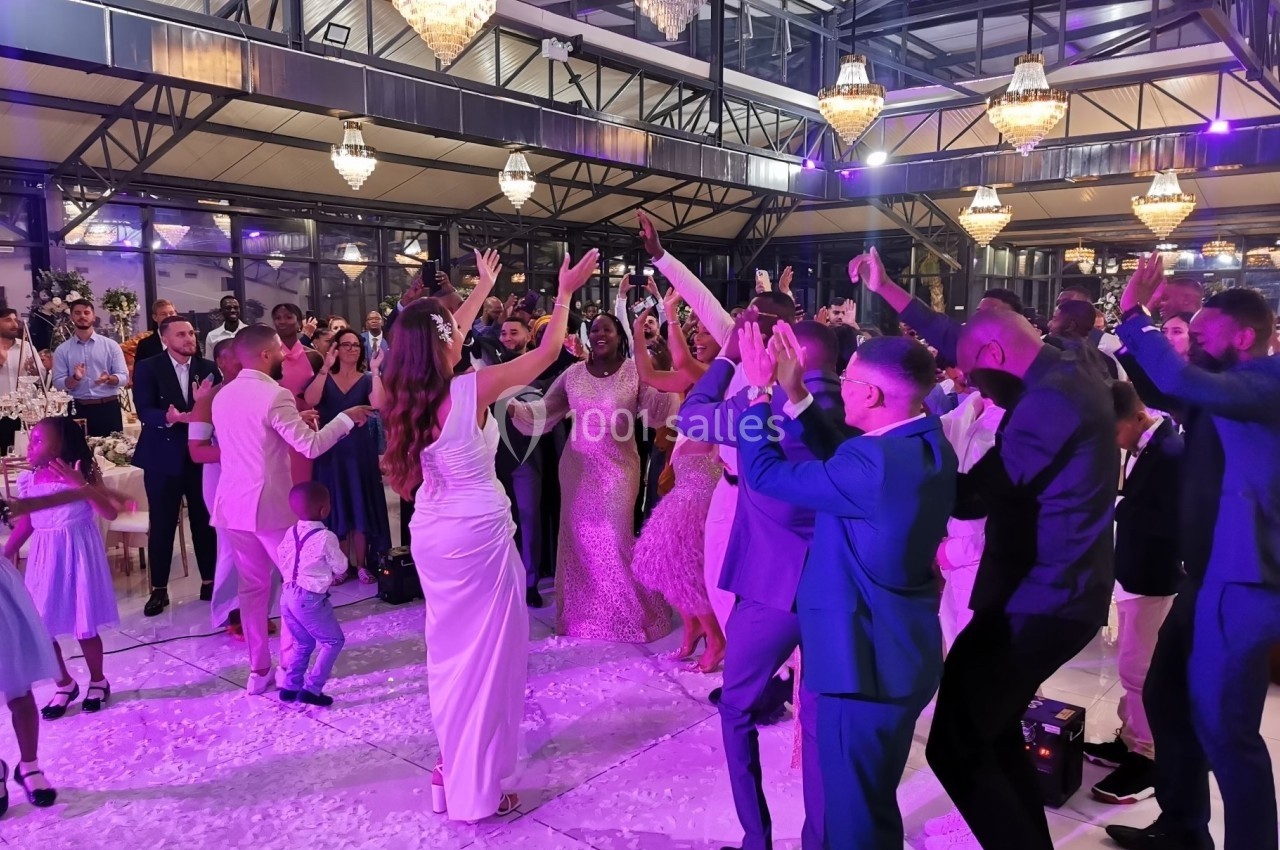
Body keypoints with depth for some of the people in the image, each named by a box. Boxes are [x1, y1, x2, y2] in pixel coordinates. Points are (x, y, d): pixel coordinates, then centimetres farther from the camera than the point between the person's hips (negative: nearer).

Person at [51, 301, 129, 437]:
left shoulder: (111, 345, 4)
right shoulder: (62, 350, 7)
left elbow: (124, 377, 0)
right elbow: (58, 382, 1)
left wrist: (109, 378, -21)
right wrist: (75, 378, -19)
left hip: (109, 408, -1)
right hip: (79, 409, 1)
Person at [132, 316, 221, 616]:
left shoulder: (208, 369, 5)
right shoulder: (147, 368, -3)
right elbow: (144, 411, -14)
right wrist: (169, 417, -32)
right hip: (163, 457, -2)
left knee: (205, 522, 9)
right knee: (162, 525, 4)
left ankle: (209, 582, 21)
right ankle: (159, 589, 15)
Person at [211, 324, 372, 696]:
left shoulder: (222, 396, 9)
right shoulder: (274, 395, -16)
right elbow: (311, 446, -20)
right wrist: (347, 417, -8)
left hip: (233, 504, 7)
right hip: (270, 504, -7)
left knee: (251, 586, 13)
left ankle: (258, 670, 19)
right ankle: (290, 664, 9)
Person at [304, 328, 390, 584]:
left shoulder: (367, 379, 4)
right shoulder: (324, 377, 5)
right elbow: (310, 400, -16)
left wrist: (376, 371, -23)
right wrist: (325, 367, -19)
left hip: (360, 450, 0)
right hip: (330, 451, 0)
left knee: (361, 507, 3)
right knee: (336, 509, 6)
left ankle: (362, 565, 14)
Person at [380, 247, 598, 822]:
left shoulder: (406, 394, -1)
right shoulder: (474, 388, -19)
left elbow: (443, 337, 16)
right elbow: (548, 351, -11)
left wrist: (483, 288, 27)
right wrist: (565, 293, 3)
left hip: (431, 533, 7)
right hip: (477, 532, -7)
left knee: (451, 646, 21)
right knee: (485, 652, 5)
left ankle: (452, 766, 35)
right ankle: (475, 788, 15)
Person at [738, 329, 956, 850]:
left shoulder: (876, 462, -28)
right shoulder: (927, 445, 2)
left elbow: (764, 472, -20)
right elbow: (838, 460, 10)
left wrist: (760, 391, -10)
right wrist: (796, 396, 5)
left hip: (866, 660, -10)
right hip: (898, 653, 10)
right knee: (874, 803, 27)